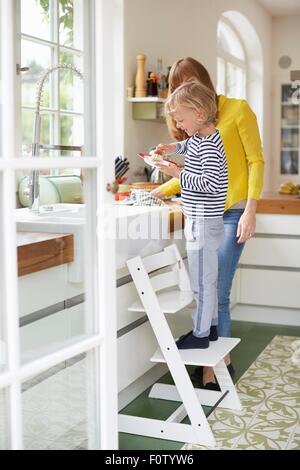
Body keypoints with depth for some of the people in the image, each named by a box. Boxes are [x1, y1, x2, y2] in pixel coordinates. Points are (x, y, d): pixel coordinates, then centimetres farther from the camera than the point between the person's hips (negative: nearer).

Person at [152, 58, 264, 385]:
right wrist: (160, 192, 5)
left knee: (215, 294, -9)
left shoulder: (237, 110, 0)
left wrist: (250, 210, -12)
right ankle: (220, 358, 17)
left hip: (232, 213, -5)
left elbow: (256, 161, -4)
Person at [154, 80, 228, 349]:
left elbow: (211, 183, -27)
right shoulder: (202, 137, 10)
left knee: (202, 282, 0)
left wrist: (180, 174, -19)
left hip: (203, 223, -10)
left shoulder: (208, 146, -19)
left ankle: (200, 335, 10)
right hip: (203, 221, 10)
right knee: (208, 280, 18)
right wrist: (174, 148, 17)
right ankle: (211, 327, 29)